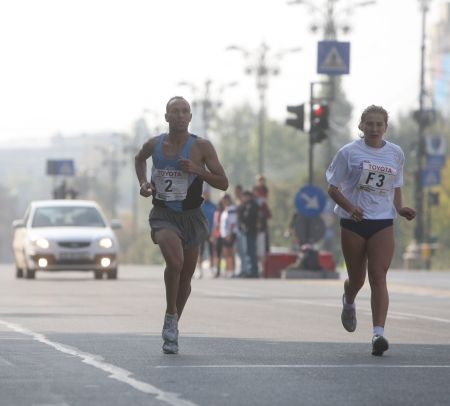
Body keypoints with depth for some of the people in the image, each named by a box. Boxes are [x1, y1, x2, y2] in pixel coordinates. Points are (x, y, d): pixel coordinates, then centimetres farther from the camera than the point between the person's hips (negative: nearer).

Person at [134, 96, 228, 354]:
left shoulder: (201, 147, -8)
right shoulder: (154, 145, -1)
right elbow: (140, 159, 24)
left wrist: (198, 170, -22)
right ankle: (170, 316, -8)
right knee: (175, 262, -27)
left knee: (186, 277, 11)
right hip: (163, 215, -1)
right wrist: (143, 182, 6)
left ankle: (173, 325, 33)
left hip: (191, 216, 1)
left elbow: (223, 183, -7)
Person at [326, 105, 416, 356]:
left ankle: (379, 333, -19)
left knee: (378, 277, -12)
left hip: (383, 222, 1)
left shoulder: (396, 154, 7)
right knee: (357, 278, 9)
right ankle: (349, 302, 47)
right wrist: (350, 206, -19)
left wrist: (400, 208, 0)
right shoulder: (349, 152, -2)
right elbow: (333, 188, 0)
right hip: (353, 222, -1)